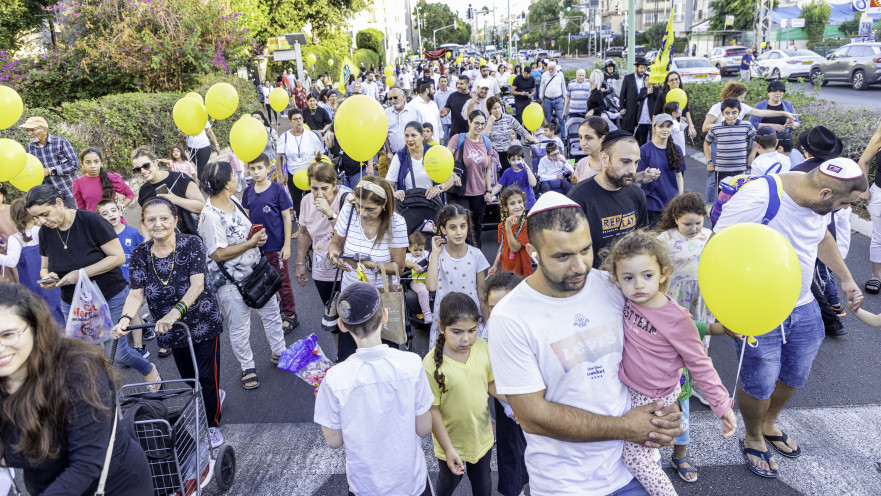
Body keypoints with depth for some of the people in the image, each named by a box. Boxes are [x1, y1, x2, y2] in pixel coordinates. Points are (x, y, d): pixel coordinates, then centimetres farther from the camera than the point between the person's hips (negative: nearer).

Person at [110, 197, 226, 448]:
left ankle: (213, 425, 22)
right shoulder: (140, 254, -6)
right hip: (171, 331, 4)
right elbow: (136, 294, -11)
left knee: (207, 377, 0)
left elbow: (197, 284, -26)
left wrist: (176, 312, -40)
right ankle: (216, 396, 49)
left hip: (203, 323, -4)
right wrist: (125, 319, -30)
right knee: (188, 377, 19)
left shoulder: (192, 243, -17)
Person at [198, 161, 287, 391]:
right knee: (239, 329, 10)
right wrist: (251, 243, -27)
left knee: (272, 313, 21)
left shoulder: (234, 202, 2)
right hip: (231, 281, -8)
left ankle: (278, 353, 41)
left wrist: (258, 236, 4)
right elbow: (218, 254, -26)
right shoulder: (211, 215, -25)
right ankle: (247, 368, 31)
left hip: (255, 271, 9)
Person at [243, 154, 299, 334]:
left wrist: (287, 245, -12)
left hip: (276, 245, -5)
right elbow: (247, 217, 12)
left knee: (283, 282, 5)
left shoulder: (277, 190, -11)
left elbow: (287, 218, -9)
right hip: (256, 245, 5)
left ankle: (290, 316, 18)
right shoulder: (248, 191, 2)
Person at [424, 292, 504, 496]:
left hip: (482, 436, 3)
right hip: (451, 442, -3)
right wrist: (448, 448, -16)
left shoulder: (482, 347, -15)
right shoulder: (432, 364, -28)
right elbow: (433, 410, -19)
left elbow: (491, 383, 0)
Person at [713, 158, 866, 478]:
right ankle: (753, 439, 36)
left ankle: (768, 425, 49)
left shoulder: (817, 202, -4)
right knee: (759, 383, 6)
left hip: (803, 307, 7)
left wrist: (846, 279, 20)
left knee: (794, 376, 21)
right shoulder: (757, 199, -28)